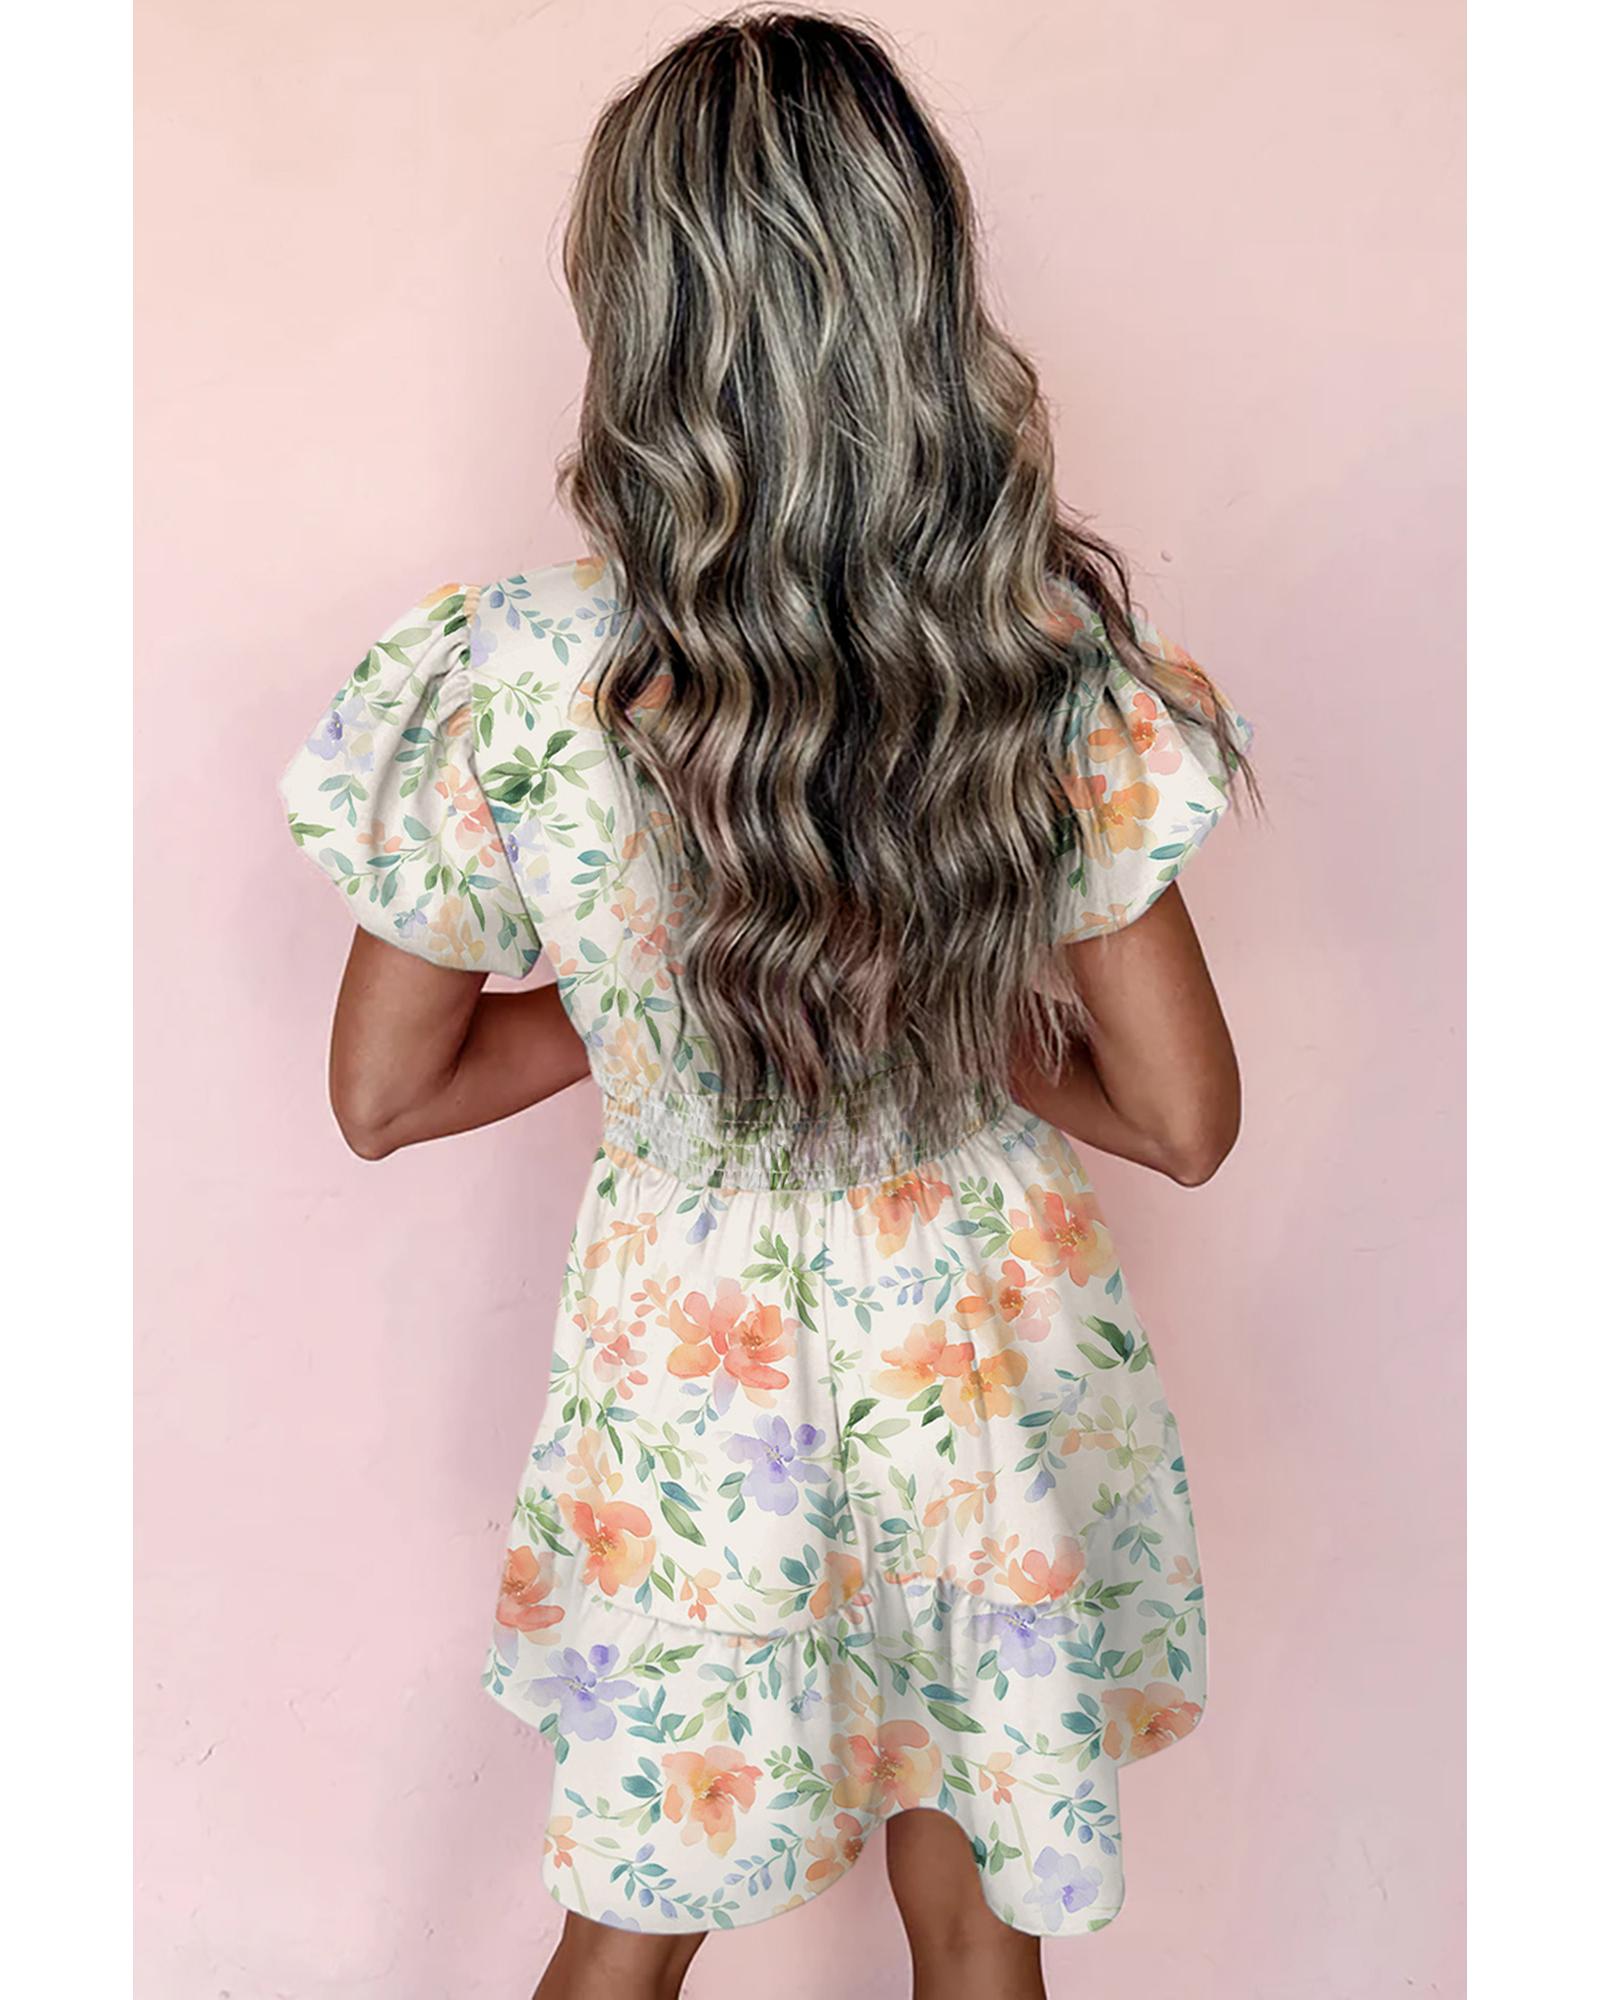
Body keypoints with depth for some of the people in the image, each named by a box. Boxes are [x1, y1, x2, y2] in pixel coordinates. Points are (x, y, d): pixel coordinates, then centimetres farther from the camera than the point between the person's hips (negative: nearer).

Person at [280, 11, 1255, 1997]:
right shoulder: (1053, 659, -19)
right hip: (988, 1366, 1)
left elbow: (382, 1096, -8)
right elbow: (1185, 1117, -13)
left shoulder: (508, 675, -19)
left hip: (690, 1373, 0)